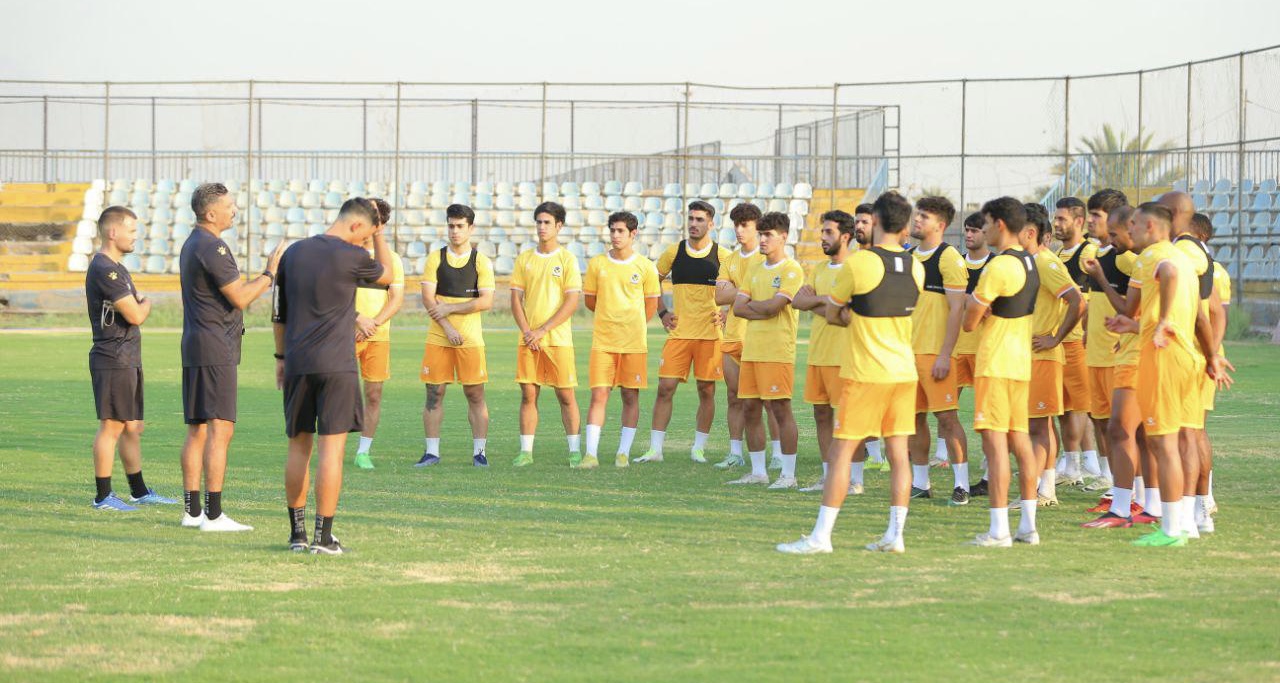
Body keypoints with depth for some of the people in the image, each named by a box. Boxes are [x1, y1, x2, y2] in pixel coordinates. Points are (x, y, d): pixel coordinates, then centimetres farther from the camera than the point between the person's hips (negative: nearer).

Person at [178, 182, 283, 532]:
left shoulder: (192, 244, 17)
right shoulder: (212, 248, -15)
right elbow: (240, 297, -14)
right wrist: (270, 272, -5)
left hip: (195, 346, 10)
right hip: (215, 349, -10)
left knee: (197, 430, 11)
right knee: (220, 430, -11)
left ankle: (192, 510, 13)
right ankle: (213, 514, -13)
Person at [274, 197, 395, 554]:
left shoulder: (293, 253, 9)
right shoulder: (352, 257, -9)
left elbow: (279, 313, 15)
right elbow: (387, 275, 12)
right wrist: (379, 235, 16)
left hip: (297, 364, 6)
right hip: (336, 364, -6)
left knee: (299, 446, 12)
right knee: (332, 448, -4)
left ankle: (297, 533, 14)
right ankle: (323, 537, -6)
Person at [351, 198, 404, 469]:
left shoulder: (391, 258, 9)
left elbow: (397, 299, 3)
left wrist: (374, 323, -11)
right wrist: (358, 318, -17)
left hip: (378, 336, 2)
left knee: (374, 395, 2)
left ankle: (363, 452, 11)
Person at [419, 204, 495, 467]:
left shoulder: (481, 262, 2)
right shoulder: (435, 258, 5)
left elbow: (486, 301, -8)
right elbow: (428, 299, -3)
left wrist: (448, 309, -10)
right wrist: (447, 327, -13)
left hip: (471, 339, -1)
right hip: (438, 337, 1)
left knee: (475, 395, 0)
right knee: (434, 393, 1)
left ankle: (479, 451, 6)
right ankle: (431, 452, 7)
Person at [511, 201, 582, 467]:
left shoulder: (566, 259, -1)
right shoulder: (524, 259, 10)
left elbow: (572, 302, -7)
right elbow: (516, 298, 8)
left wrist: (542, 330, -12)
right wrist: (526, 331, -7)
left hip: (558, 338, -3)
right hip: (529, 339, 3)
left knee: (565, 395, -1)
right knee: (528, 394, 1)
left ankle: (575, 451, 5)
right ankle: (526, 451, 4)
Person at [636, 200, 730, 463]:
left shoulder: (722, 256, -1)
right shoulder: (674, 252, 4)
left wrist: (728, 313, -3)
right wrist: (662, 312, 7)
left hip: (710, 333, -1)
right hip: (678, 332, 1)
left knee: (706, 391, 3)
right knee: (665, 387, -4)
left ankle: (698, 449, 13)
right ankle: (655, 449, -1)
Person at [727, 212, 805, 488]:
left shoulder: (791, 270, -6)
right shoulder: (755, 270, 17)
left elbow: (774, 305, -17)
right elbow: (738, 307, 7)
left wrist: (751, 304, 1)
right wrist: (764, 310, -8)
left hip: (777, 351, -7)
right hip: (751, 349, 7)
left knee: (780, 409, -7)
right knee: (750, 409, 8)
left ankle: (788, 474, -3)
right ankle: (758, 472, 16)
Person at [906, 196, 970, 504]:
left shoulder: (949, 257, -8)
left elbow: (957, 309, -12)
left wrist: (945, 355, -18)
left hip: (935, 351, -7)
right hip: (907, 349, 7)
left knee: (946, 416, -7)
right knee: (914, 416, 9)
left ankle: (961, 485, -4)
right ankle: (920, 483, 16)